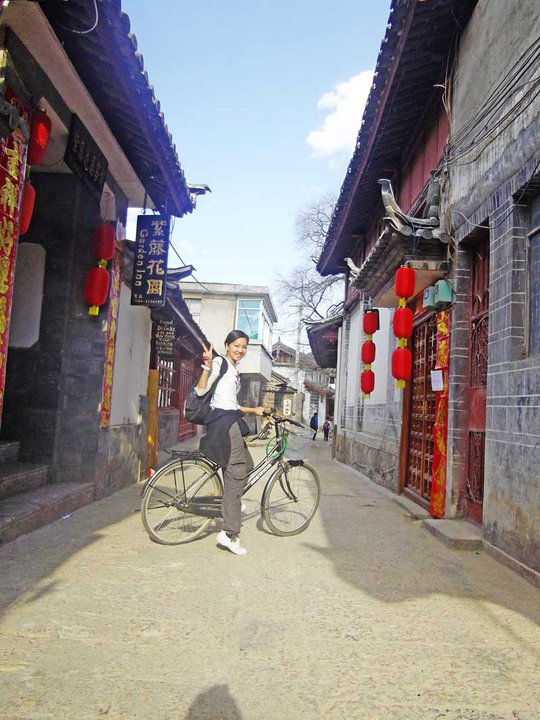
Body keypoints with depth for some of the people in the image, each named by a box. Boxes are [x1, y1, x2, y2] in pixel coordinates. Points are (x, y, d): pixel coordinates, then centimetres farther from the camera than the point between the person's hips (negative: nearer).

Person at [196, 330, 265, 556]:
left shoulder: (234, 371, 24)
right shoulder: (219, 362, -3)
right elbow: (201, 390, -15)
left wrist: (254, 410, 30)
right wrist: (207, 366, -26)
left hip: (231, 421, 10)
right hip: (223, 421, -10)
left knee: (247, 466, 18)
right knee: (236, 474, -11)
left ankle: (231, 502, 37)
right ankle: (230, 533, -10)